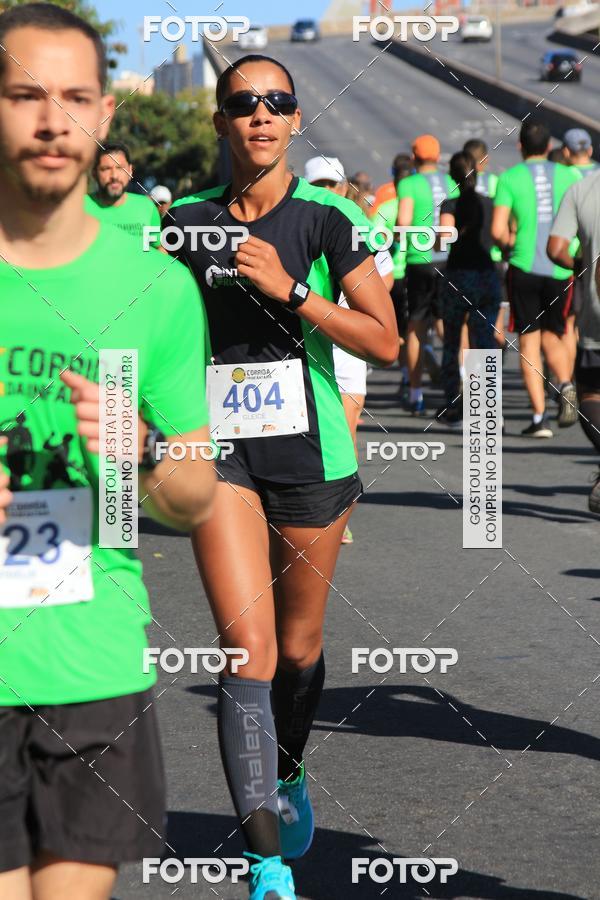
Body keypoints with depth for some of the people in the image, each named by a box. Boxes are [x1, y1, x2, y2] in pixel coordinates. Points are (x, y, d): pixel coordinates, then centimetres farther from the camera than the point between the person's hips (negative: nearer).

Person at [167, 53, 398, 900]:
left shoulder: (330, 218, -4)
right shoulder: (185, 222, 3)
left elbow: (384, 342, -10)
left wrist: (290, 290, -19)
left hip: (311, 452, 0)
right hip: (221, 454, 0)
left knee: (298, 646, 12)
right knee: (248, 646, -12)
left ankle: (288, 778, 43)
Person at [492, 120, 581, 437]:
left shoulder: (509, 179, -1)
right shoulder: (569, 176, 5)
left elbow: (498, 231, -9)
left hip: (524, 268, -2)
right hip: (560, 269, 2)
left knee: (529, 342, 4)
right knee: (552, 337, 17)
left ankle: (539, 417, -4)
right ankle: (565, 384, -13)